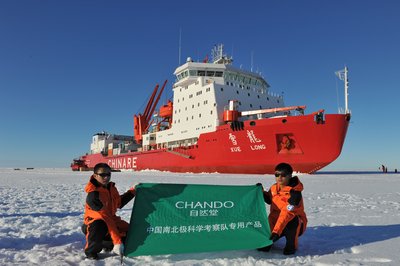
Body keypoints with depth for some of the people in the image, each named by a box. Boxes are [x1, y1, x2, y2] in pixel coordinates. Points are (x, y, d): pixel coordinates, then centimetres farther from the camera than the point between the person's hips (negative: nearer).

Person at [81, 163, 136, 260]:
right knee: (99, 226, -41)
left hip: (110, 221, 7)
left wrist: (132, 191, 10)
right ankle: (91, 251, -10)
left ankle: (106, 244, 19)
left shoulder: (112, 188, 0)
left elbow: (119, 202, 20)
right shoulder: (93, 195, -26)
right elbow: (105, 217, -31)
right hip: (94, 222, -7)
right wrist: (117, 241, -32)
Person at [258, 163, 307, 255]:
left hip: (295, 225, -4)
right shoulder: (274, 188, -4)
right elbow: (269, 200, 18)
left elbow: (287, 213, -35)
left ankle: (292, 245, -10)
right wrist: (261, 192, -1)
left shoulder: (294, 192, -26)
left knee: (291, 220, -39)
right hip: (276, 222, 4)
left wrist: (276, 231, -41)